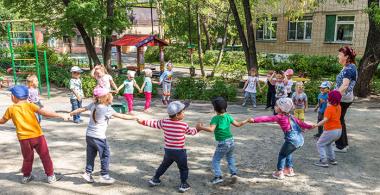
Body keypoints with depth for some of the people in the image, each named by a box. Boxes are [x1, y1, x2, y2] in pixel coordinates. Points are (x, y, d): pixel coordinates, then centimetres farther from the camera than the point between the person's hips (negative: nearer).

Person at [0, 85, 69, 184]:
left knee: (27, 158, 21)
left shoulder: (11, 109, 1)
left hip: (23, 138, 2)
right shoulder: (29, 105, -4)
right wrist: (61, 115, -18)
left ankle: (26, 176, 33)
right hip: (37, 136, -2)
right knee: (45, 156, 9)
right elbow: (44, 113, -16)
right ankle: (50, 176, 13)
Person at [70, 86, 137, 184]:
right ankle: (104, 176, 11)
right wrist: (134, 117, -9)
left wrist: (70, 114, 27)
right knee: (105, 155, 7)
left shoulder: (93, 105, 2)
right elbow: (122, 116, -15)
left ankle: (88, 172, 21)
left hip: (89, 135, 7)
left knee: (90, 155, 18)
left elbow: (81, 109, 11)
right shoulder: (107, 109, -15)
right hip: (99, 137, -7)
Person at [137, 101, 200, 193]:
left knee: (164, 165, 26)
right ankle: (183, 184, 19)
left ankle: (155, 179, 36)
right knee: (183, 168, 15)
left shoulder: (164, 122, -8)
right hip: (180, 152, -4)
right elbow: (191, 131, 3)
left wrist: (143, 122, 18)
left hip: (168, 150, 4)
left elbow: (154, 123, 4)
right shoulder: (184, 125, -15)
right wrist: (197, 129, 24)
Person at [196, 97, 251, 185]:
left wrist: (201, 127, -25)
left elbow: (211, 129, -29)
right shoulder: (228, 116, 4)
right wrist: (247, 120, 26)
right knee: (230, 158, 29)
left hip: (222, 143, -6)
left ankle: (218, 176, -5)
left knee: (216, 160, 7)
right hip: (231, 141, 6)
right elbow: (238, 124, 12)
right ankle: (233, 173, 20)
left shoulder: (215, 118, -14)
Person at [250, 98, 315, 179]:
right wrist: (309, 126, 34)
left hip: (292, 140, -8)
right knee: (288, 153, 28)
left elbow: (267, 118, -14)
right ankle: (289, 170, 37)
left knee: (282, 154, 12)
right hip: (300, 139, 8)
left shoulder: (279, 117, -6)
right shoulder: (290, 116, 16)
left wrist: (254, 120, -19)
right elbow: (299, 122, 21)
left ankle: (279, 172, 15)